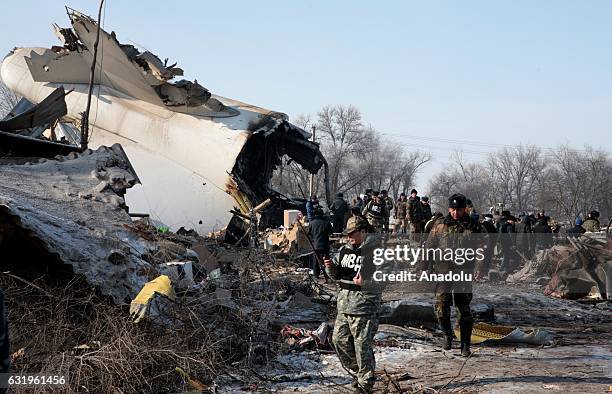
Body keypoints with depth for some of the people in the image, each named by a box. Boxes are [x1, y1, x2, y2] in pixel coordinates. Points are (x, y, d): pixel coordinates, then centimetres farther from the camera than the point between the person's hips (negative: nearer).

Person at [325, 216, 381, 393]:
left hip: (364, 306, -8)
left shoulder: (374, 253, -10)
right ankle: (358, 371, 29)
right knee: (339, 339, 11)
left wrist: (364, 282, -24)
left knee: (362, 345, -4)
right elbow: (336, 275, 17)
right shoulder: (344, 250, 11)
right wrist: (331, 267, -4)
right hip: (344, 304, 8)